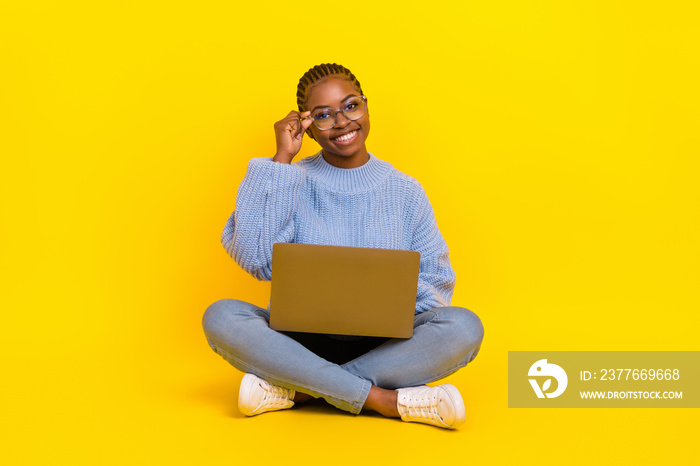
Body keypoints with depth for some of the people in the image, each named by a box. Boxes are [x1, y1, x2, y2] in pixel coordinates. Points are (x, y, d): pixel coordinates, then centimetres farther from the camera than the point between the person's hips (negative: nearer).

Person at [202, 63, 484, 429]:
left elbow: (437, 284, 5)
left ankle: (294, 389, -24)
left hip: (384, 347, 1)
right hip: (302, 340, 0)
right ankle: (386, 400, -27)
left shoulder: (405, 191, 5)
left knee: (464, 326, -27)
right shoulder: (293, 183, 2)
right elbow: (254, 258, -15)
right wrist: (281, 160, -10)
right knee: (220, 317, -27)